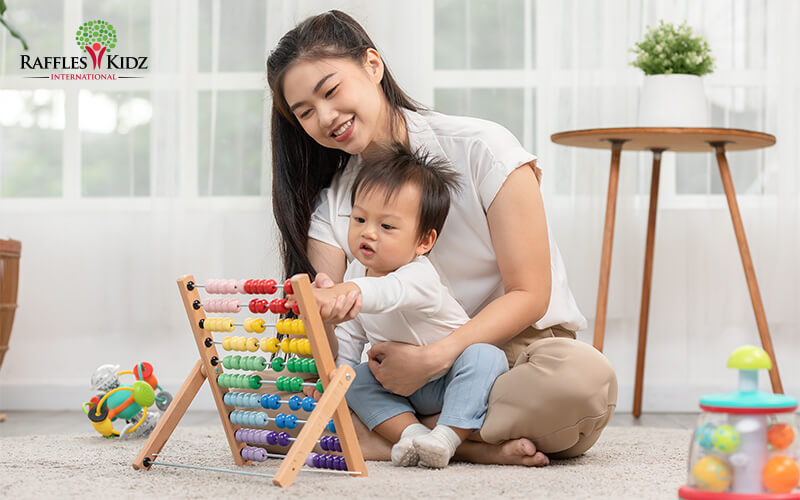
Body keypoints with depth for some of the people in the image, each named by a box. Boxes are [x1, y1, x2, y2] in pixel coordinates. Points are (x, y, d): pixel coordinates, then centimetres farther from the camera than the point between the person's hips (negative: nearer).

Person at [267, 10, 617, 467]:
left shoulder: (481, 148, -9)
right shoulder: (329, 206, 4)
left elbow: (529, 295, -11)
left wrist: (434, 357, -25)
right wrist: (324, 315, -32)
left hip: (520, 346, -3)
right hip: (416, 366, 3)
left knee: (585, 378, -38)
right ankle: (479, 447, -21)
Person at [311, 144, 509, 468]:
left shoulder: (419, 278, -29)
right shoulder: (356, 271, -3)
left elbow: (385, 294, -55)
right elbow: (350, 337, 10)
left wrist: (338, 294, -73)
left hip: (448, 383, -6)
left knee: (484, 356, -33)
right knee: (355, 378, -16)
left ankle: (446, 437, -37)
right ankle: (411, 433, -26)